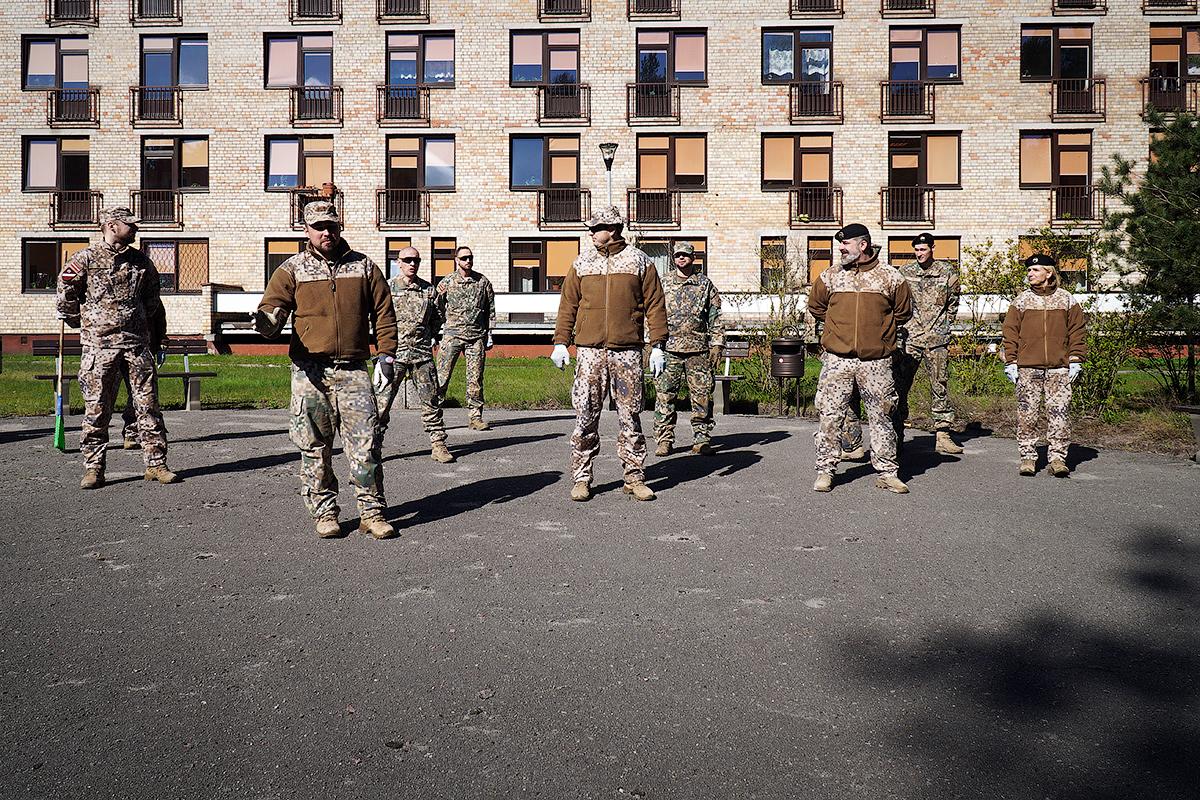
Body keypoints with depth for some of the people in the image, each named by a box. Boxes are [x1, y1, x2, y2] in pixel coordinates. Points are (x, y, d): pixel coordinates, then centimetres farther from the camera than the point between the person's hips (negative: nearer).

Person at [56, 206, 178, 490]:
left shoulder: (141, 260, 13)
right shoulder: (86, 258, 0)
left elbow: (152, 300, 23)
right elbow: (65, 296, 5)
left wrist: (155, 335, 21)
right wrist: (84, 324, 9)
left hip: (137, 344, 3)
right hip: (99, 345, -3)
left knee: (148, 405, 2)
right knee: (97, 410, 1)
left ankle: (156, 464, 7)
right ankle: (93, 468, 10)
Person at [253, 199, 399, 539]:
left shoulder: (364, 267, 10)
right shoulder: (292, 269, 7)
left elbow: (384, 314, 11)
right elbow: (273, 307, -1)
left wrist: (386, 356, 3)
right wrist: (266, 322, -26)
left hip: (354, 370, 0)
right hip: (309, 372, 0)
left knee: (365, 444, -2)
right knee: (315, 447, 5)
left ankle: (372, 512, 8)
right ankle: (324, 512, 17)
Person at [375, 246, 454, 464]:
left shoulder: (428, 289, 10)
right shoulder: (387, 288, 3)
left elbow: (438, 318, 19)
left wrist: (426, 335, 9)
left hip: (422, 352, 2)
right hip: (394, 352, -2)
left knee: (431, 400, 5)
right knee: (382, 401, -4)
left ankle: (438, 444, 13)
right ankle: (374, 445, 4)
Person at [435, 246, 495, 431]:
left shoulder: (483, 282, 8)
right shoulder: (447, 282, 5)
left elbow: (490, 310, 11)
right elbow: (437, 310, 10)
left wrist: (490, 335, 8)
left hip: (477, 336, 1)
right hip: (452, 334, -1)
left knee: (475, 379, 3)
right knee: (441, 376, -6)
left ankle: (475, 417, 9)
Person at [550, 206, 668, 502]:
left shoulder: (640, 261, 6)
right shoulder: (582, 263, 11)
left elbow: (655, 305, 4)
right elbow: (568, 304, 12)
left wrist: (657, 346, -1)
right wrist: (561, 342, 5)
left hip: (627, 351, -1)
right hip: (589, 350, 1)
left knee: (630, 416, 4)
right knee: (585, 417, 0)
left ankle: (635, 477, 14)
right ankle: (581, 479, 9)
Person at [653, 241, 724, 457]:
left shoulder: (705, 284, 10)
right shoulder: (663, 285, 11)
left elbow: (715, 318, 9)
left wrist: (717, 344, 2)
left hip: (698, 350, 0)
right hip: (669, 350, 0)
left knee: (702, 396, 0)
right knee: (664, 396, -1)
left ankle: (702, 440, 8)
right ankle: (664, 440, 6)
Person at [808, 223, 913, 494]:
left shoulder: (890, 277, 2)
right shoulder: (830, 275, 6)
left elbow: (903, 311, 15)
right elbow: (815, 306, 21)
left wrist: (880, 332, 13)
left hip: (876, 361, -1)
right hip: (837, 359, 1)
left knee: (882, 416, 6)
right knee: (830, 416, 1)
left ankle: (887, 472, 16)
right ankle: (825, 471, 11)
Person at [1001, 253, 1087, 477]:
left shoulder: (1066, 299, 9)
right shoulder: (1021, 301, 9)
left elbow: (1077, 331, 10)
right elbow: (1010, 332, 8)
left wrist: (1075, 360, 3)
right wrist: (1010, 362, 1)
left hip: (1059, 368, 0)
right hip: (1027, 368, 1)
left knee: (1059, 412, -4)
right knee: (1027, 413, 0)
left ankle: (1058, 458, 2)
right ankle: (1028, 457, 7)